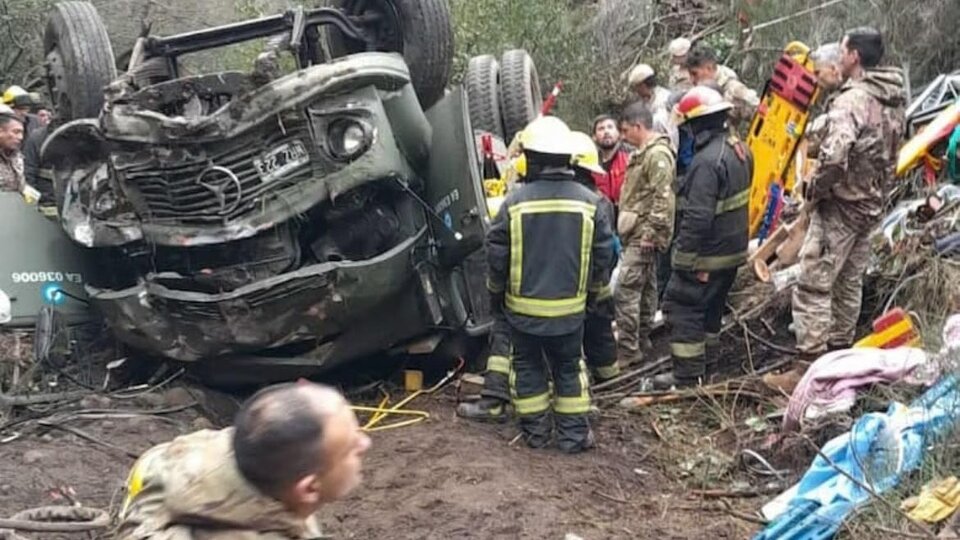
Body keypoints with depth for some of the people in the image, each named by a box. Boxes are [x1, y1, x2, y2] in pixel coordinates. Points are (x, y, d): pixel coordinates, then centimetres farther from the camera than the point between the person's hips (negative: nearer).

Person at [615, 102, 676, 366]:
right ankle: (642, 341, 25)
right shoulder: (644, 153, 17)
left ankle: (627, 349, -8)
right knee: (645, 288, 16)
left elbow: (663, 198, -23)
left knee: (626, 289, -12)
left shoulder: (658, 155, -17)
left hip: (643, 235, -11)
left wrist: (651, 231, -22)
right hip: (638, 233, 11)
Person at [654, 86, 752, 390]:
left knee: (681, 308, -1)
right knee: (710, 310, 21)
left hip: (707, 253, -10)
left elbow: (697, 217, -26)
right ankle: (707, 369, 32)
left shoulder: (707, 161, -24)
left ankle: (688, 377, 3)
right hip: (733, 250, 10)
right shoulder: (739, 149, 7)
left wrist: (685, 259, -21)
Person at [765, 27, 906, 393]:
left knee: (813, 287, -6)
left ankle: (808, 368, -6)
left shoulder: (852, 100, -21)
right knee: (849, 284, 18)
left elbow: (834, 157, -32)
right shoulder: (893, 102, 8)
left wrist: (814, 188, -16)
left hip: (840, 205, -9)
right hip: (871, 206, 9)